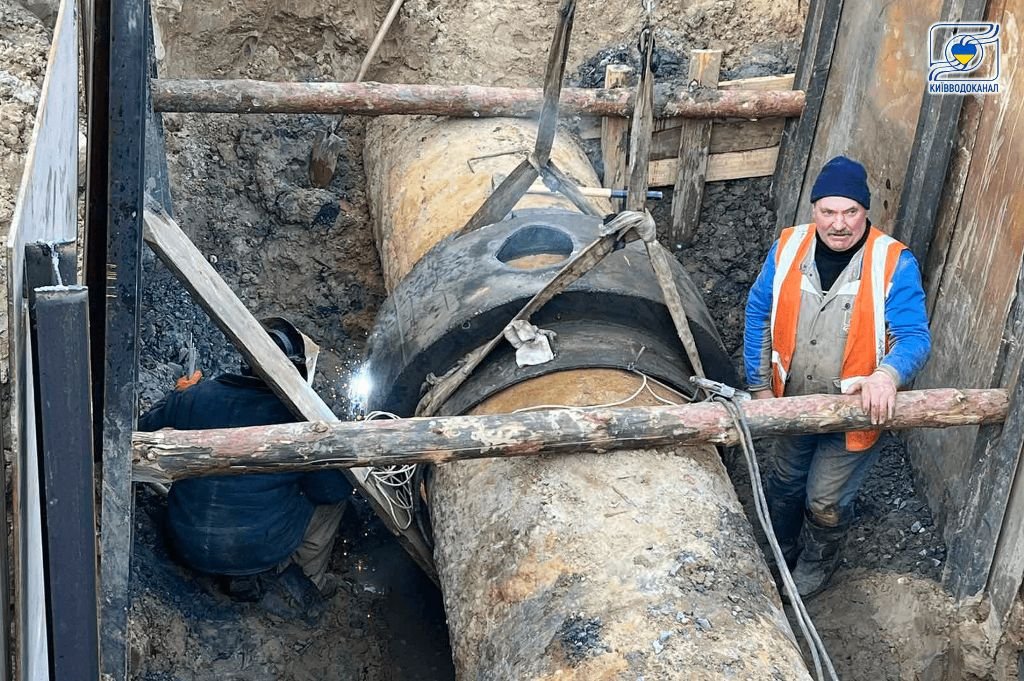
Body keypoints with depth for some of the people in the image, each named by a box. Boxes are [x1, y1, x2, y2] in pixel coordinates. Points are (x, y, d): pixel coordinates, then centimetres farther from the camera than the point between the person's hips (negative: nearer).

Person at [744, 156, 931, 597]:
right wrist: (760, 386, 0)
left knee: (826, 503, 13)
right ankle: (780, 554, 52)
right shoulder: (788, 249, -11)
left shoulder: (894, 263, -20)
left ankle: (814, 568, 42)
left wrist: (888, 374, -44)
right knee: (785, 484, 25)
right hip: (793, 403, 3)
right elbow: (759, 315, -1)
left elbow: (914, 336, -22)